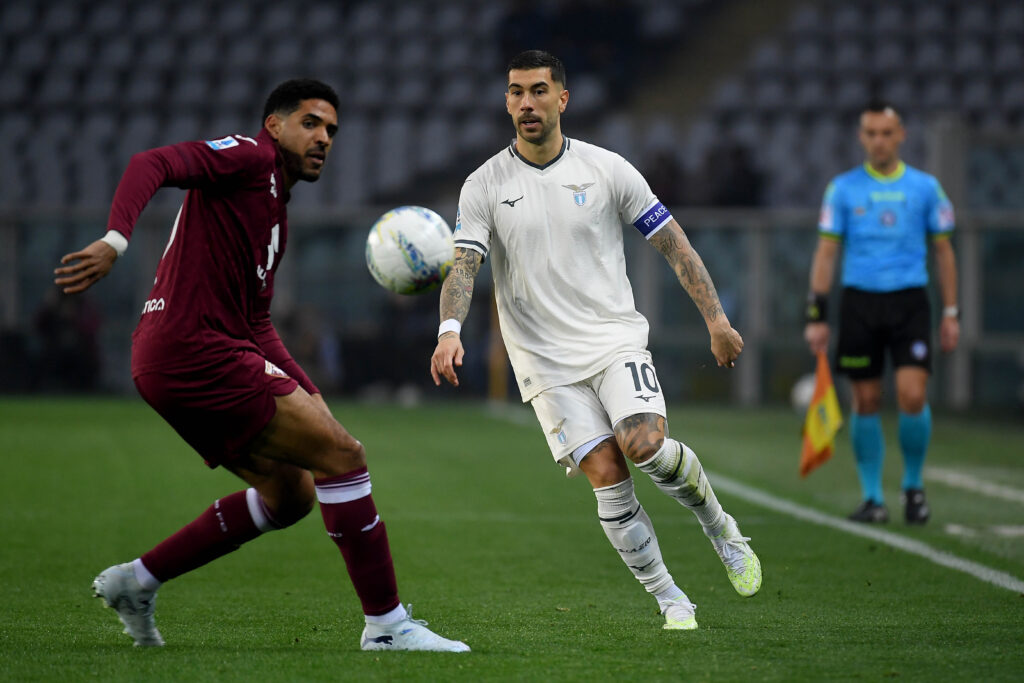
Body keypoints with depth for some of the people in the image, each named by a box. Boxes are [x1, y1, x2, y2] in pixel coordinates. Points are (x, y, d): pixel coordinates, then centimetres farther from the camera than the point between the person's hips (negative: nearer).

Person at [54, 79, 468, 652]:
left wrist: (309, 399, 13)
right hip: (195, 351, -10)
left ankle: (137, 582, 17)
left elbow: (256, 324, 25)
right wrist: (115, 241, -36)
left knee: (290, 494, 16)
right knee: (343, 455, -10)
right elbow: (152, 165, -19)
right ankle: (387, 623, -8)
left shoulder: (277, 216, 25)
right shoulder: (248, 157, -3)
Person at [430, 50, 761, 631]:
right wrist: (450, 332, -28)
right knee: (607, 477, -11)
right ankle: (670, 600, 2)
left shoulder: (607, 169, 1)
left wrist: (717, 320, 2)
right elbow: (463, 265, -9)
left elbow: (673, 243, 6)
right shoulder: (485, 186, 1)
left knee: (645, 444, -24)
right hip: (546, 361, 0)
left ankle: (719, 526, 5)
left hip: (616, 338, 0)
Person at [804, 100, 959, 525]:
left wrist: (951, 313, 6)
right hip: (859, 302, 0)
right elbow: (826, 252, 5)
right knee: (866, 402, 2)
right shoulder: (843, 188, 4)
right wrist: (816, 315, -2)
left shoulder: (925, 187, 6)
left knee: (913, 396, -13)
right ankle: (872, 497, 13)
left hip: (909, 302, 0)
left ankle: (913, 486, 8)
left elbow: (943, 251, 11)